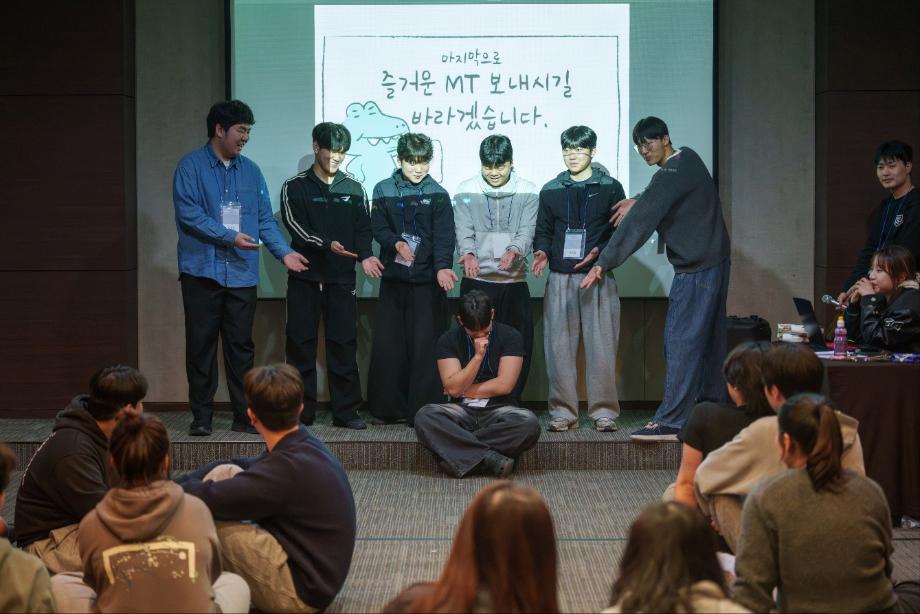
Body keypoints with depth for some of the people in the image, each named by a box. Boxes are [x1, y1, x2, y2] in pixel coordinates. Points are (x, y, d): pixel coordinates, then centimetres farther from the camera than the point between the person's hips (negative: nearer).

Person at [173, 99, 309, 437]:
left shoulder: (250, 171, 13)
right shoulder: (191, 166, -2)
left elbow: (265, 219, 12)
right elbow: (189, 213, -11)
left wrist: (284, 252, -1)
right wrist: (229, 236, -16)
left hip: (242, 273, 4)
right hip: (202, 271, -4)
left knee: (241, 345, 5)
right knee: (201, 344, 1)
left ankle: (244, 415, 9)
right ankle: (201, 415, 8)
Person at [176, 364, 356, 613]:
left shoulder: (289, 469, -25)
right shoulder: (306, 448, 5)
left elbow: (209, 498, -24)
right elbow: (234, 468, 13)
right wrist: (177, 484, 3)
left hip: (298, 591, -10)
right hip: (304, 561, 10)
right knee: (224, 473, 7)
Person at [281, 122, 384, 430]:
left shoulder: (354, 190, 13)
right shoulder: (295, 187, 4)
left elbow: (363, 229, 9)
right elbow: (296, 227, -8)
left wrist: (365, 255, -12)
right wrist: (327, 245, -23)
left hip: (342, 279, 2)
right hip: (305, 277, -2)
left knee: (344, 345, -1)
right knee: (301, 344, 0)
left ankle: (346, 411, 4)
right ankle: (301, 412, 6)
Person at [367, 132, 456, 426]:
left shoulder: (438, 195, 2)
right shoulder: (384, 190, 7)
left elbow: (444, 236, -7)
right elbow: (378, 228, 4)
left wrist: (443, 267, -24)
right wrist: (397, 243, -17)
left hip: (428, 280, -2)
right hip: (394, 277, 2)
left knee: (425, 346, -5)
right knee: (388, 343, 3)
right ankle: (390, 407, 12)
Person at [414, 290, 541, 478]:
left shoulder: (510, 337, -2)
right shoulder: (448, 340, 1)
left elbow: (504, 385, -9)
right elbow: (453, 388, -9)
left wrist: (465, 390, -2)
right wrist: (478, 356, -16)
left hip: (499, 409, -1)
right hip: (462, 411, 1)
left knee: (529, 423, -34)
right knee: (424, 417, -30)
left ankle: (459, 450, -27)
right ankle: (489, 456, -35)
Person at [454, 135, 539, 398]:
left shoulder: (527, 192, 4)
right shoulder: (466, 191, 4)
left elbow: (527, 232, -4)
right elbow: (464, 231, -3)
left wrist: (514, 251, -26)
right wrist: (468, 254, -24)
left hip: (514, 280, 1)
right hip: (476, 280, -1)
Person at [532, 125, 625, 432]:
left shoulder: (610, 188, 5)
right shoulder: (551, 191, 13)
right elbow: (543, 231, 15)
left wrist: (600, 252, -12)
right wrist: (542, 251, -6)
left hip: (598, 277, -2)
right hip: (560, 278, 2)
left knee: (601, 346, -4)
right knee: (559, 346, 1)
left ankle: (604, 411, 1)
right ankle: (563, 411, 6)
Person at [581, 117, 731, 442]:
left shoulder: (671, 174, -18)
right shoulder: (688, 158, 11)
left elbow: (638, 223, -21)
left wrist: (602, 264, -19)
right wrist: (638, 201, 3)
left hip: (695, 268, -10)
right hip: (715, 261, 10)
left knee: (681, 340, -11)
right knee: (709, 338, 13)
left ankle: (671, 421, -14)